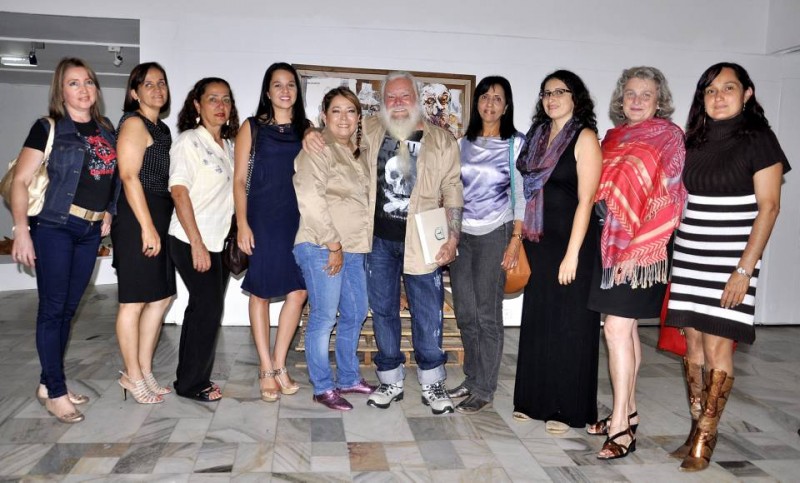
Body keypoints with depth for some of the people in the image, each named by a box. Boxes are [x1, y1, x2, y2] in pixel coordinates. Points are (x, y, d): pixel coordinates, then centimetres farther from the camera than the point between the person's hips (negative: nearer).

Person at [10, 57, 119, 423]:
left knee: (68, 309, 11)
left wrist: (108, 213, 11)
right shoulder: (48, 128, -3)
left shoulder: (106, 130, 12)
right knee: (52, 308, -1)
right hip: (55, 227, -5)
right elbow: (20, 181, -7)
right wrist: (21, 230, -15)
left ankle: (48, 383, 24)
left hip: (91, 230, 5)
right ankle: (56, 392, 8)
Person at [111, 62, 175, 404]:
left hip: (161, 218, 9)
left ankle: (144, 370, 22)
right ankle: (133, 375, 11)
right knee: (135, 300, -1)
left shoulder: (162, 128, 19)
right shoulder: (134, 123, -7)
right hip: (137, 219, -9)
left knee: (161, 297, 11)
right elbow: (129, 177, -16)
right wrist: (147, 227, -21)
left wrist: (159, 226, 16)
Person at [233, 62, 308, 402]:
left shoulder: (307, 130, 12)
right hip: (262, 219, -2)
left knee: (298, 291, -3)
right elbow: (239, 179, 1)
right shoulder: (252, 128, 5)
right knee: (261, 292, 2)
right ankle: (266, 369, 13)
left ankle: (278, 364, 12)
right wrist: (242, 224, -8)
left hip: (297, 219, 3)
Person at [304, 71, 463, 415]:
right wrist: (311, 136, -4)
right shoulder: (369, 131, 5)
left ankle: (432, 384, 21)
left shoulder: (442, 141, 1)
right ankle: (391, 381, 26)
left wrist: (453, 236, -4)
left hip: (422, 242, -2)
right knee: (382, 311, 10)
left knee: (428, 315, 4)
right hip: (378, 240, 2)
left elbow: (453, 191, 2)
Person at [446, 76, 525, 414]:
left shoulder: (516, 144, 0)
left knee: (487, 313, 0)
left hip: (494, 234, -4)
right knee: (464, 312, 8)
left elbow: (522, 195, -3)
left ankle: (484, 390, 11)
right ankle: (471, 378, 24)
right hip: (460, 234, 4)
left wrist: (516, 239, -10)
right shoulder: (464, 143, 11)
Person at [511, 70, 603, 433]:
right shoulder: (537, 135, 12)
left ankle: (568, 408, 16)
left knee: (568, 324, 2)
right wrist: (519, 239, 9)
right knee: (536, 320, 12)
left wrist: (572, 253, -18)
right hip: (538, 241, 6)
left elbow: (586, 200, -13)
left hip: (569, 241, -6)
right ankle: (536, 400, 26)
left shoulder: (585, 137, -7)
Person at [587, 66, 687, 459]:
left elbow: (668, 199, -11)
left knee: (617, 329, -10)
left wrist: (636, 249, -17)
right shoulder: (614, 136, 14)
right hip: (611, 244, 7)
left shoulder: (669, 136, -4)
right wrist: (611, 245, 8)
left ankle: (621, 427, -1)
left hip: (642, 248, -7)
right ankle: (628, 412, 24)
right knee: (626, 329, 13)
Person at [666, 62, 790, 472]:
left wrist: (745, 269, -14)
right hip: (688, 256, 5)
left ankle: (705, 438, 8)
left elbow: (768, 207, -7)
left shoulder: (759, 140, -3)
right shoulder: (694, 141, 11)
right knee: (693, 344, 7)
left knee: (717, 348, -5)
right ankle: (697, 429, 18)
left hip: (730, 260, -5)